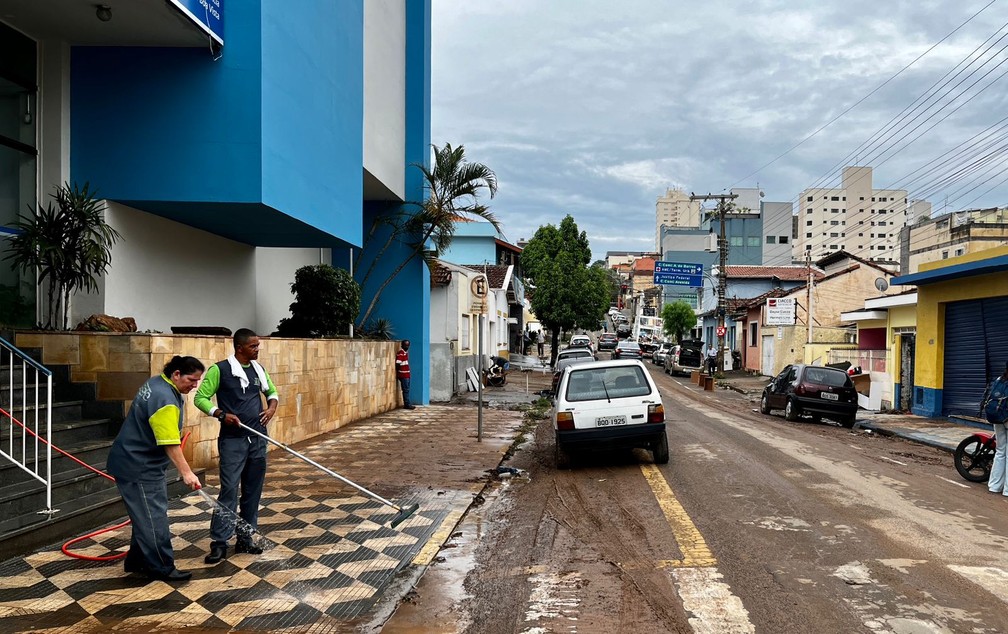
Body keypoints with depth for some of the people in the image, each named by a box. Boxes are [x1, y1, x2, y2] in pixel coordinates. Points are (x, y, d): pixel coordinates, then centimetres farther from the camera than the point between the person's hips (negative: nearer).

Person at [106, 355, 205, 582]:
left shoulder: (157, 383, 7)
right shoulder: (165, 400, -26)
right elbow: (171, 444, -30)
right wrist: (186, 473, -31)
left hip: (140, 463, 11)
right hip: (138, 468, -11)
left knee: (145, 515, 17)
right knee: (153, 518, -5)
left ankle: (136, 560, 26)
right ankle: (162, 568, 1)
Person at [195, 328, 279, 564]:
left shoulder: (258, 369, 10)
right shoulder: (220, 369, -8)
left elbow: (272, 391, 24)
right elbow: (201, 398, -7)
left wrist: (272, 407, 3)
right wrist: (221, 414, -20)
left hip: (257, 438, 6)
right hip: (232, 439, -6)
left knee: (253, 490, 9)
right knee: (229, 490, -9)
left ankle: (245, 538, 20)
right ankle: (219, 542, -2)